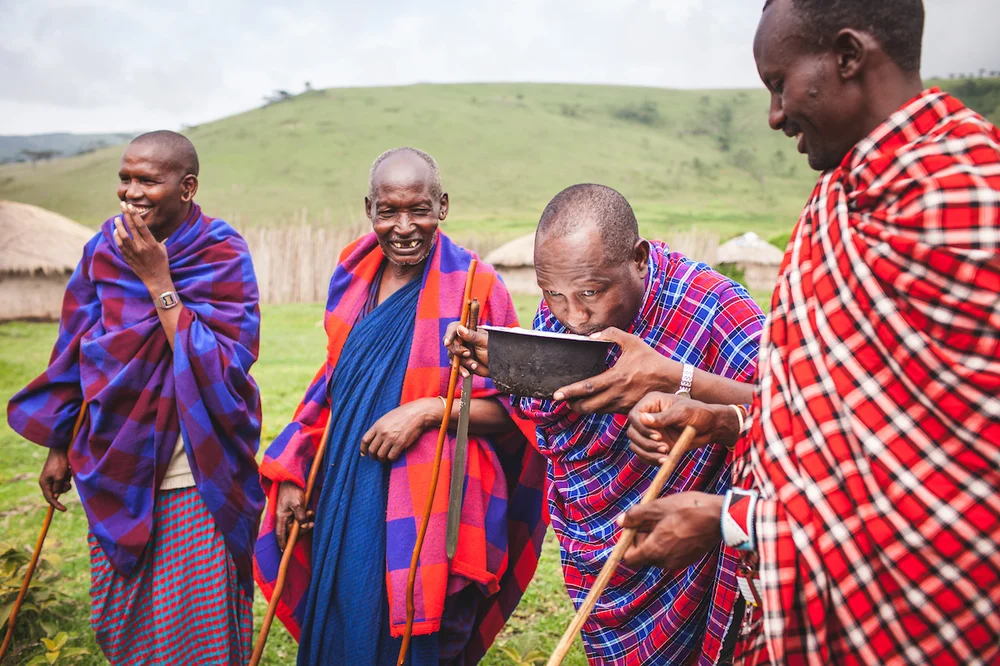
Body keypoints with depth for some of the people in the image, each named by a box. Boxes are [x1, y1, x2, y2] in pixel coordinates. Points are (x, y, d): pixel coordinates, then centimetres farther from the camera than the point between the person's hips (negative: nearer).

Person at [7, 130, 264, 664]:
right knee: (116, 620, 19)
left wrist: (158, 281, -21)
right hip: (116, 468, 5)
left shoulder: (222, 255, -12)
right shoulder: (105, 248, 1)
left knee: (193, 620, 7)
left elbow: (223, 366, -21)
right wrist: (59, 447, 14)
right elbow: (75, 354, 10)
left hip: (194, 478, -5)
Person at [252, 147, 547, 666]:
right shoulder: (353, 278, 7)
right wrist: (291, 474, 13)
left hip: (428, 505, -5)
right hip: (344, 495, 5)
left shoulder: (474, 286, -10)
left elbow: (509, 407, -7)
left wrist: (427, 412, -21)